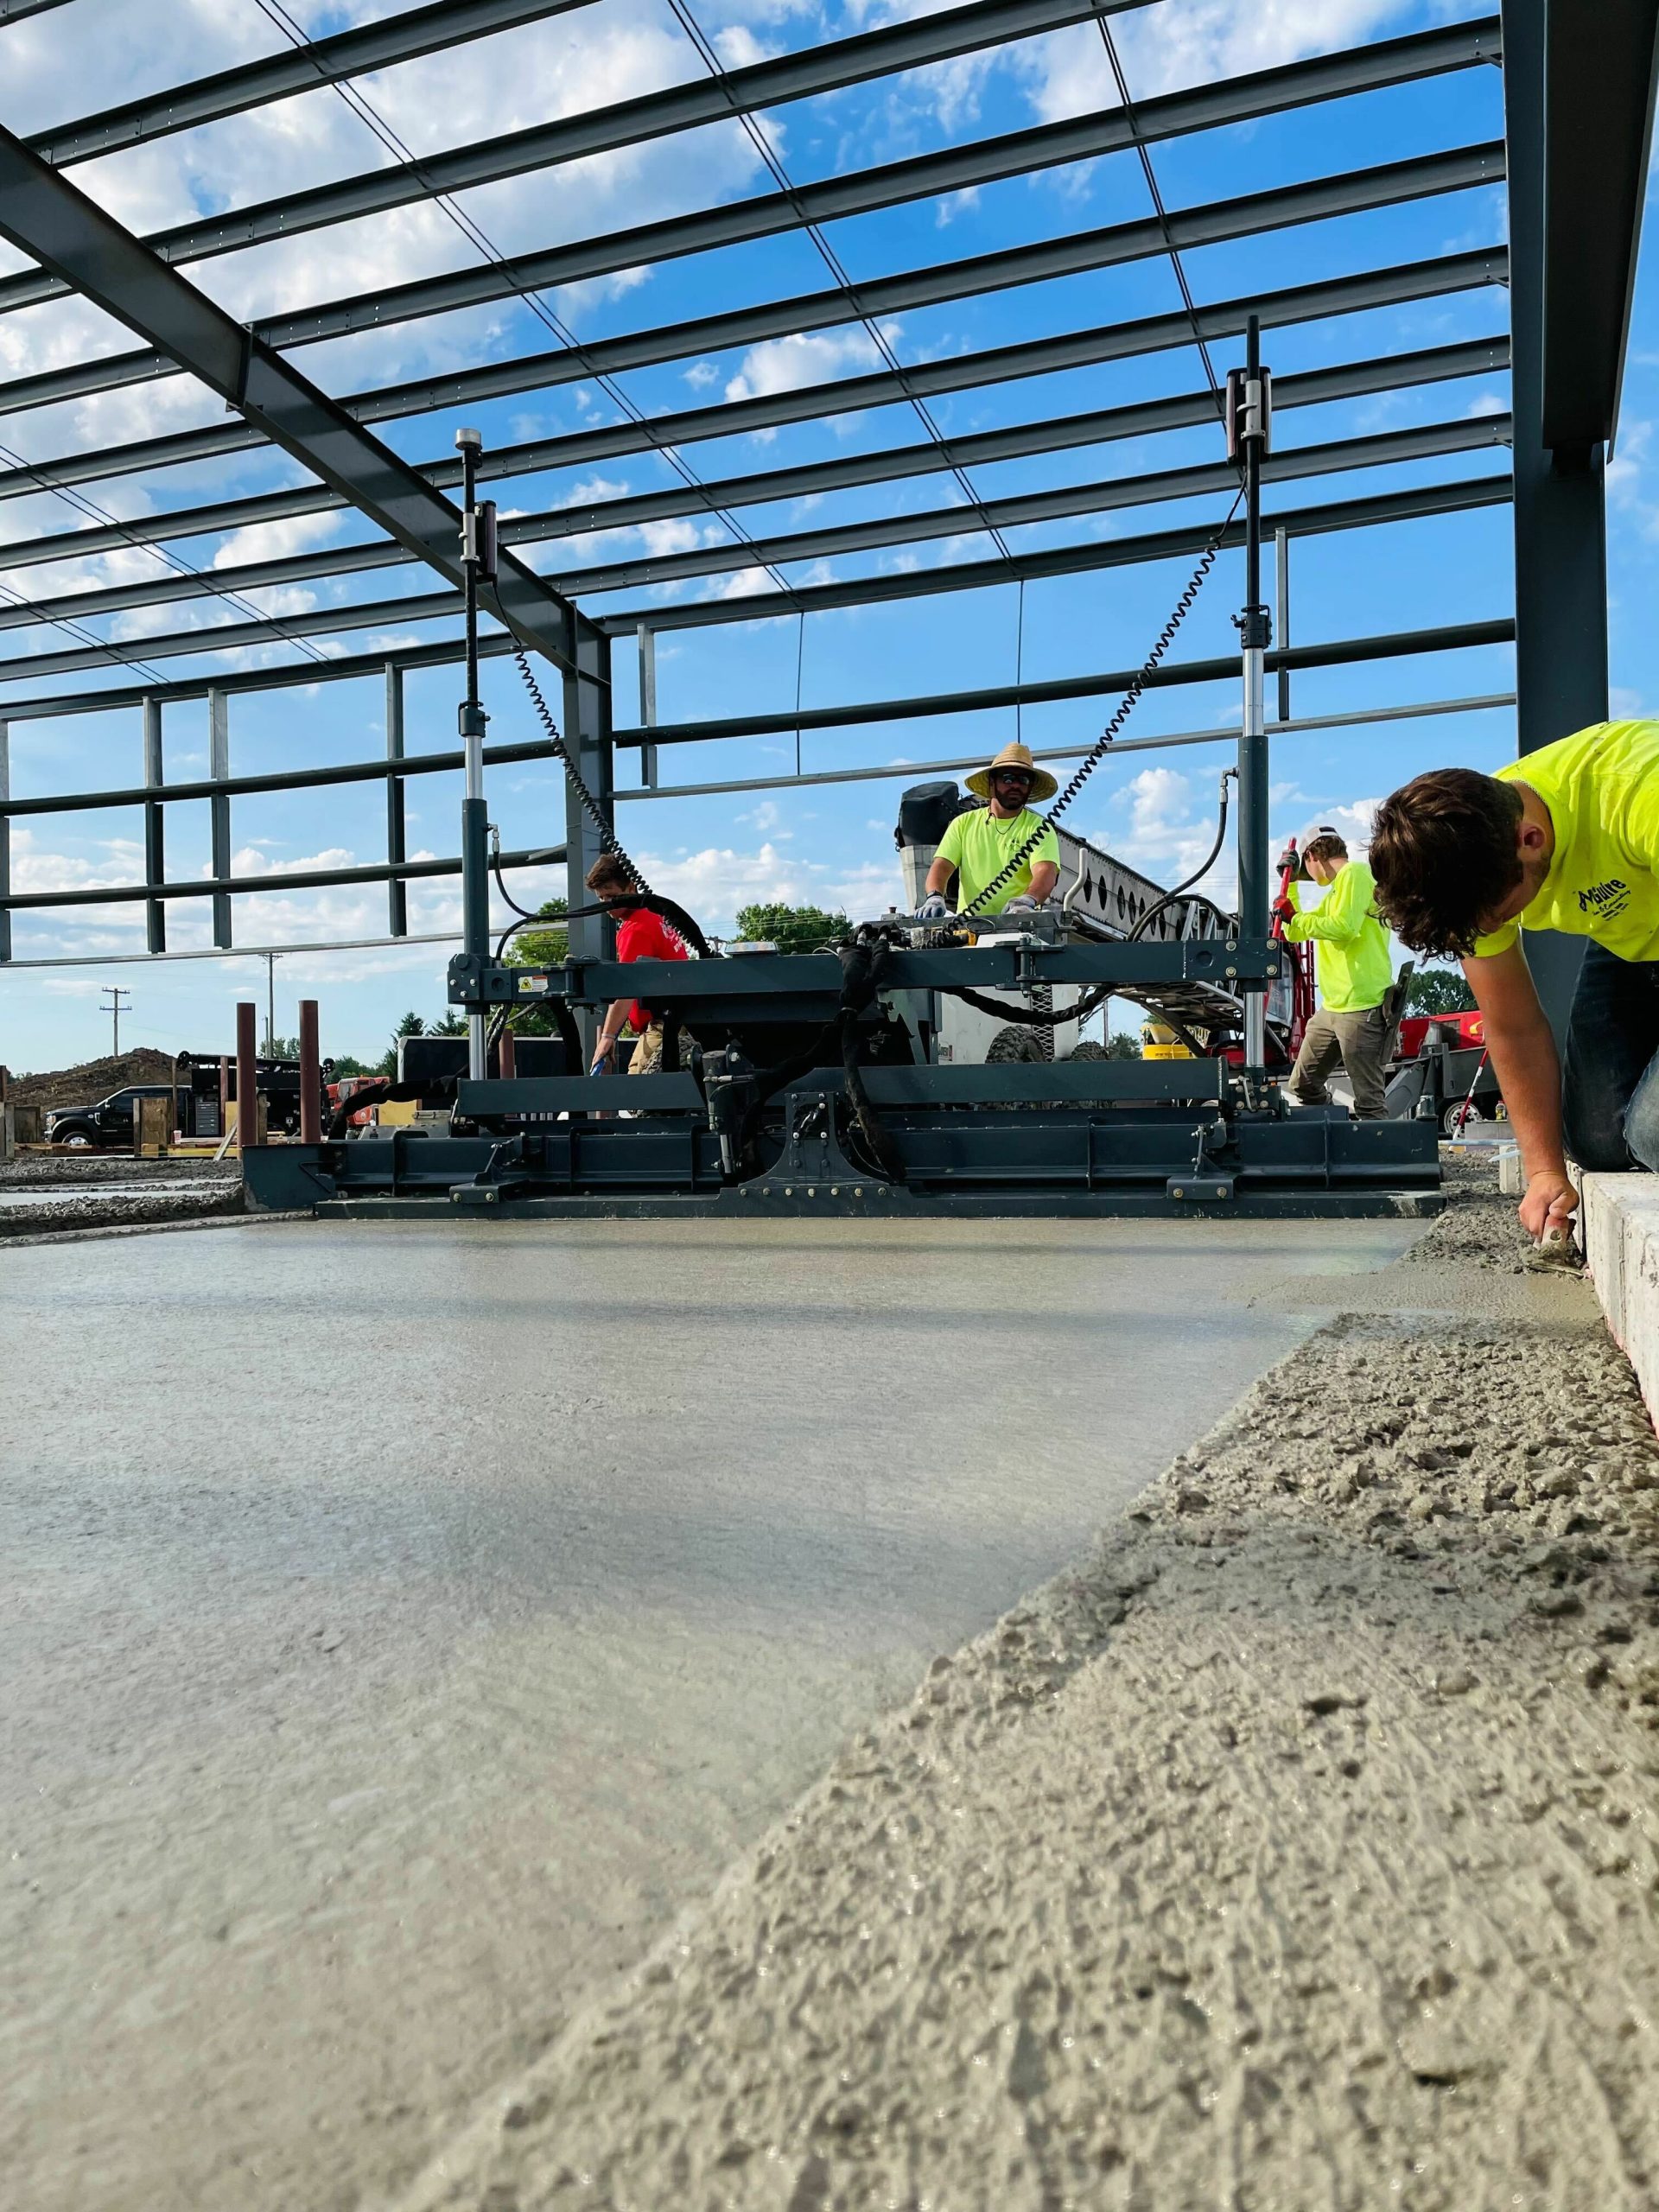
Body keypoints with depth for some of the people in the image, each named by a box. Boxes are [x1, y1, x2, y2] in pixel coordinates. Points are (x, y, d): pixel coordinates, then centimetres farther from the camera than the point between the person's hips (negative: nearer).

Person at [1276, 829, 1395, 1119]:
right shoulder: (1335, 890, 23)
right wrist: (1290, 884, 22)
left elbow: (1344, 928, -22)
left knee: (1368, 1101, -11)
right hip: (1331, 1008, 10)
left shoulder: (1354, 873, -7)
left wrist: (1295, 918, -10)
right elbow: (1295, 933, 28)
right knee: (1302, 1085, 12)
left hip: (1361, 1007, -10)